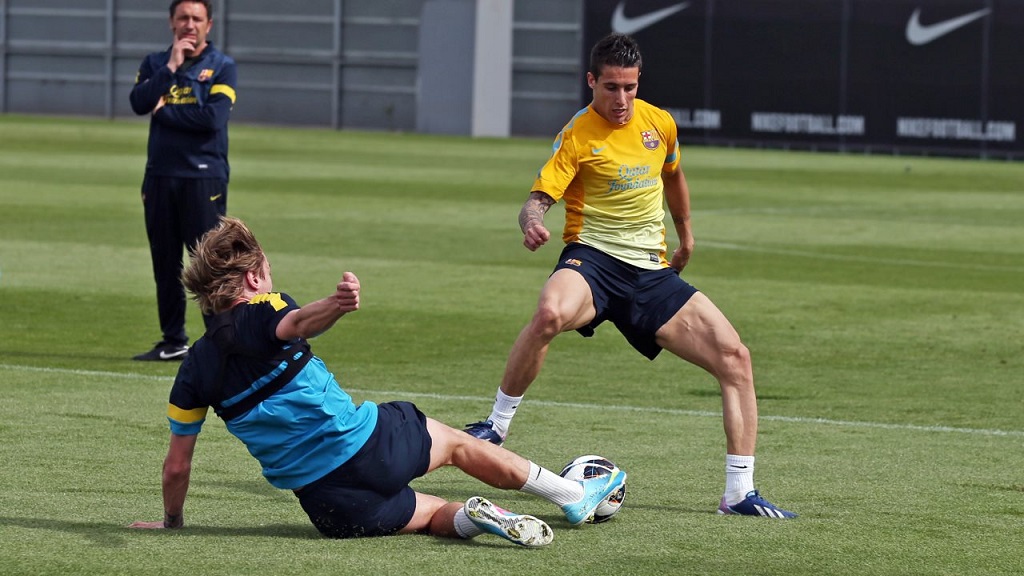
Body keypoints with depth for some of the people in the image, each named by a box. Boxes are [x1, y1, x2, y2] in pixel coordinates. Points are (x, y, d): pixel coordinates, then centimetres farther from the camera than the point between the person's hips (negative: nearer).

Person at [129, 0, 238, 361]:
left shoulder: (222, 67, 2)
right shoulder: (155, 64, 14)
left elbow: (214, 118, -13)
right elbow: (139, 103, -5)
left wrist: (164, 111, -6)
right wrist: (171, 66, -10)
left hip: (204, 177, -4)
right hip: (160, 175, 4)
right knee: (165, 263, 8)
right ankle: (173, 342, 15)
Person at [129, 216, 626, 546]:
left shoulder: (194, 370, 5)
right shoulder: (261, 311, -5)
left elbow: (177, 465, 6)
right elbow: (298, 324, -32)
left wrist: (172, 522, 21)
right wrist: (337, 305, -53)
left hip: (328, 505, 3)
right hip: (370, 447, -3)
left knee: (430, 512, 27)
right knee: (455, 442, 26)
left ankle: (466, 518, -7)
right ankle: (574, 495, 35)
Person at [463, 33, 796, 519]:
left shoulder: (659, 124, 8)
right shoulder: (577, 135, -7)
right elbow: (539, 199, -16)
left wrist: (685, 234, 40)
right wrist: (531, 223, -39)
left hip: (651, 269, 5)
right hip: (593, 259, -5)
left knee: (734, 356, -9)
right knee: (550, 313, -40)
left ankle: (739, 493, -3)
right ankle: (496, 427, -21)